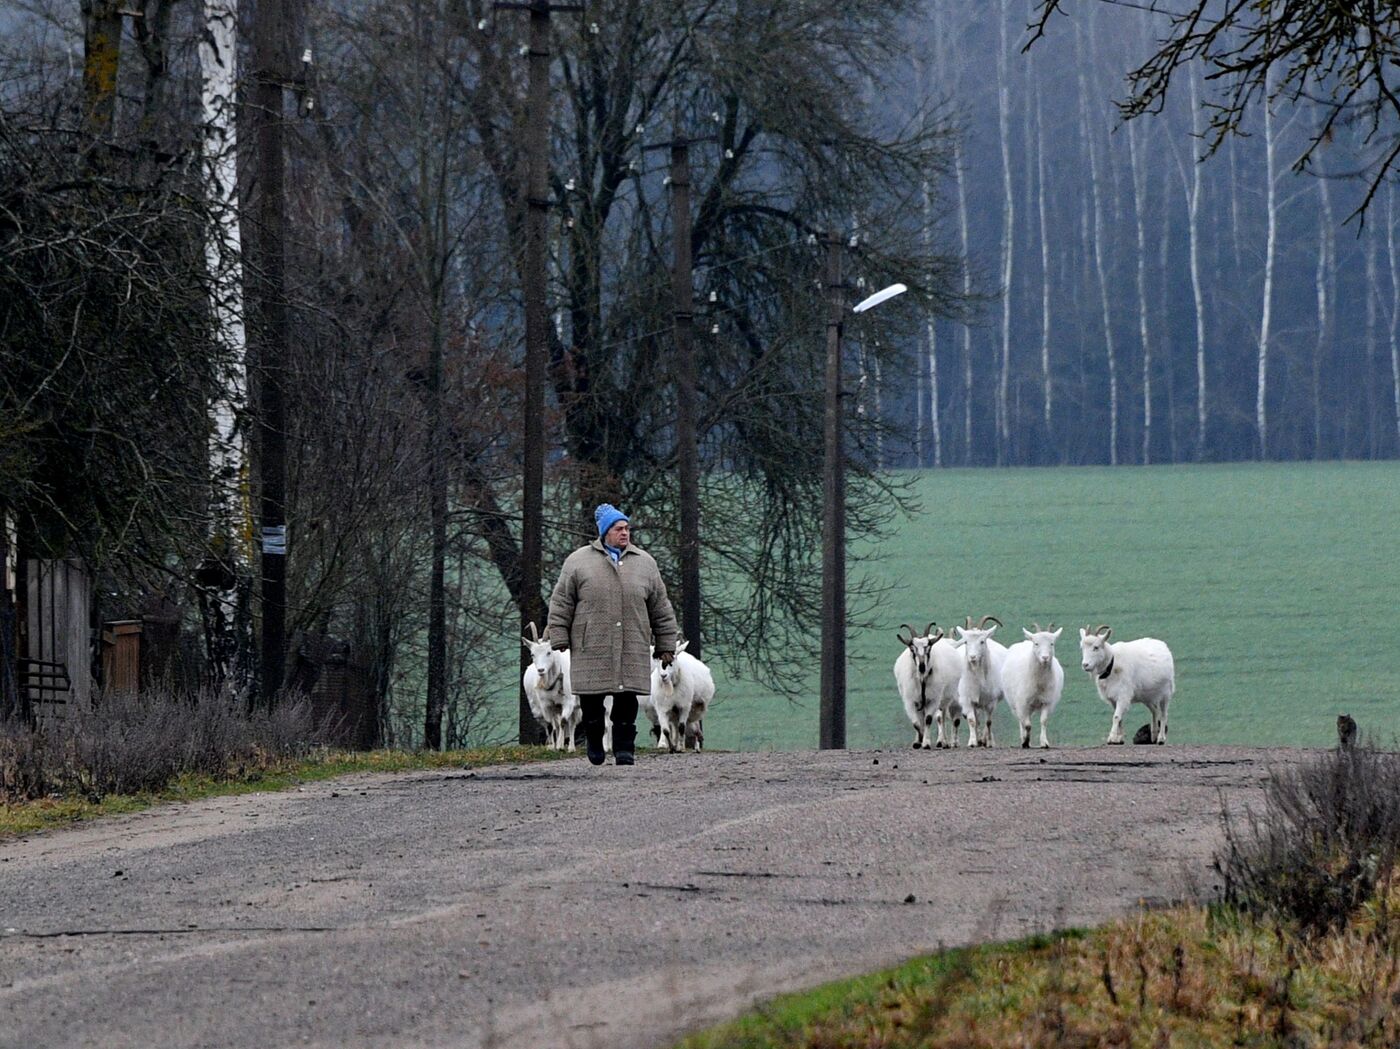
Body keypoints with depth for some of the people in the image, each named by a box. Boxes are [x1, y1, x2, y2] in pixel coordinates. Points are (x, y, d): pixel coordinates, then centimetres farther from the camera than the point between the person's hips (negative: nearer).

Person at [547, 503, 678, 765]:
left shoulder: (644, 564, 13)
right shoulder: (579, 562, 5)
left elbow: (661, 609, 17)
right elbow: (561, 604, 6)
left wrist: (666, 645, 15)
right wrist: (559, 641, -1)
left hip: (632, 652, 1)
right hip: (591, 650, -1)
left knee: (626, 701, -4)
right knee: (591, 702, 1)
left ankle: (624, 747, 3)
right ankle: (594, 743, 21)